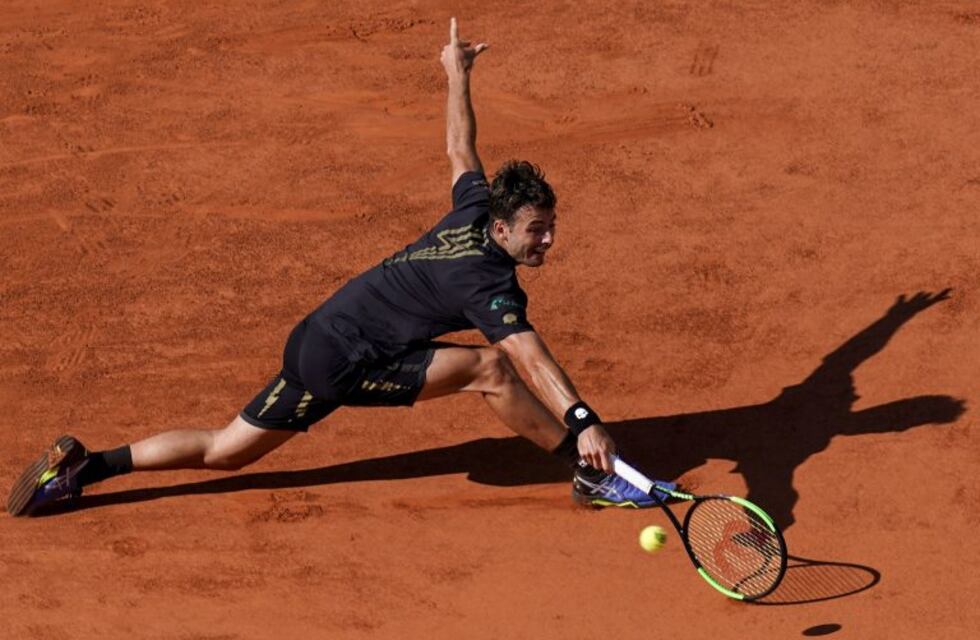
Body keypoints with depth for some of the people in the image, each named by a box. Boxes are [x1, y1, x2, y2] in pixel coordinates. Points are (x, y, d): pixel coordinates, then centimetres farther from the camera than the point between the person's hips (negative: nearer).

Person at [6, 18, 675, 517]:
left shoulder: (474, 209, 3)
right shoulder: (488, 280, -22)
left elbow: (461, 147, 21)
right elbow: (533, 357, -35)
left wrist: (457, 73, 37)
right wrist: (583, 421, -44)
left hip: (316, 341, 9)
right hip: (346, 363, -9)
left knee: (224, 451, 15)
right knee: (491, 368, -17)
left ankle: (81, 467, 14)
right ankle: (594, 474, -8)